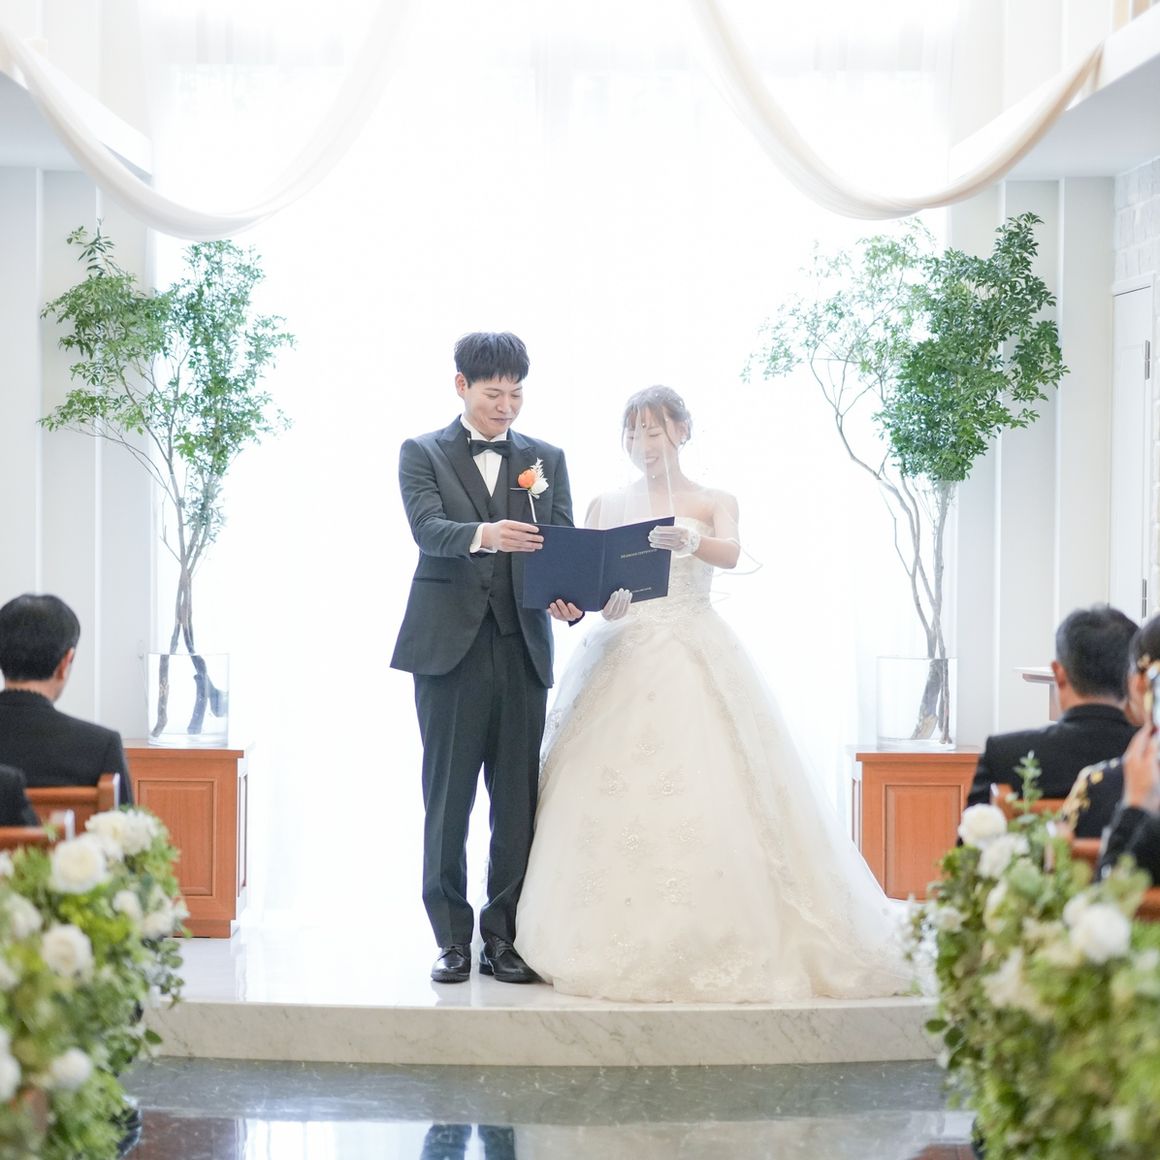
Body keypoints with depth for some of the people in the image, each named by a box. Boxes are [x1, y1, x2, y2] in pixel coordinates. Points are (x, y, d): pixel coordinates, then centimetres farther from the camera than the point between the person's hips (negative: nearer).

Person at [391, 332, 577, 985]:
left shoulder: (546, 459, 15)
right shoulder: (423, 454, 6)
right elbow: (427, 528, -11)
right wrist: (483, 534, -33)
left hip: (522, 647, 2)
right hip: (450, 646, -2)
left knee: (518, 802, 1)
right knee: (448, 801, 2)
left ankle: (504, 937, 10)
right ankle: (453, 939, 10)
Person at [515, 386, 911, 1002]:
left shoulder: (712, 503, 8)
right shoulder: (607, 506, 15)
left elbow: (731, 552, -13)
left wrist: (690, 541, -34)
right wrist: (601, 600, -17)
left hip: (695, 659, -2)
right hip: (621, 657, 2)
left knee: (704, 789, -14)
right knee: (610, 796, -8)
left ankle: (715, 943, -8)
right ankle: (616, 945, -2)